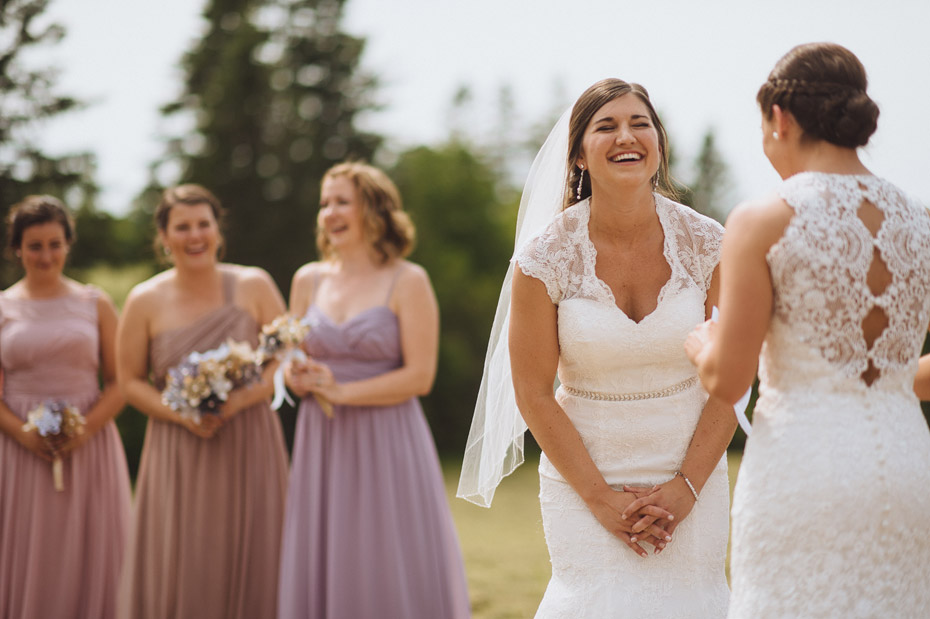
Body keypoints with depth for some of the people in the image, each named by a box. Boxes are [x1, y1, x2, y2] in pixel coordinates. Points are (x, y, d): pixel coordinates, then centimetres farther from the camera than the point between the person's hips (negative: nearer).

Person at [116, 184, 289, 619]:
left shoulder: (254, 286, 0)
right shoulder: (145, 301, 0)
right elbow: (130, 380, 4)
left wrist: (239, 400, -16)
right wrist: (181, 415, -13)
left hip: (249, 449, 0)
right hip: (178, 454, 0)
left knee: (249, 565, 2)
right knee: (180, 571, -2)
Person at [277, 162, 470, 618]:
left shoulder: (407, 282, -4)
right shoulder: (309, 280, 10)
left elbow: (420, 376, -10)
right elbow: (293, 364, 16)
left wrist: (341, 391, -15)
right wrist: (299, 378, -7)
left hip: (386, 444, -4)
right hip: (321, 444, 4)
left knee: (390, 576, -3)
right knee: (319, 570, 5)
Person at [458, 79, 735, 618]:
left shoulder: (706, 245, -6)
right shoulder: (546, 258, -11)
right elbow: (535, 395, -6)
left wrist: (686, 487, -9)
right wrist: (601, 499, -9)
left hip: (692, 470, 2)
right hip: (583, 469, -2)